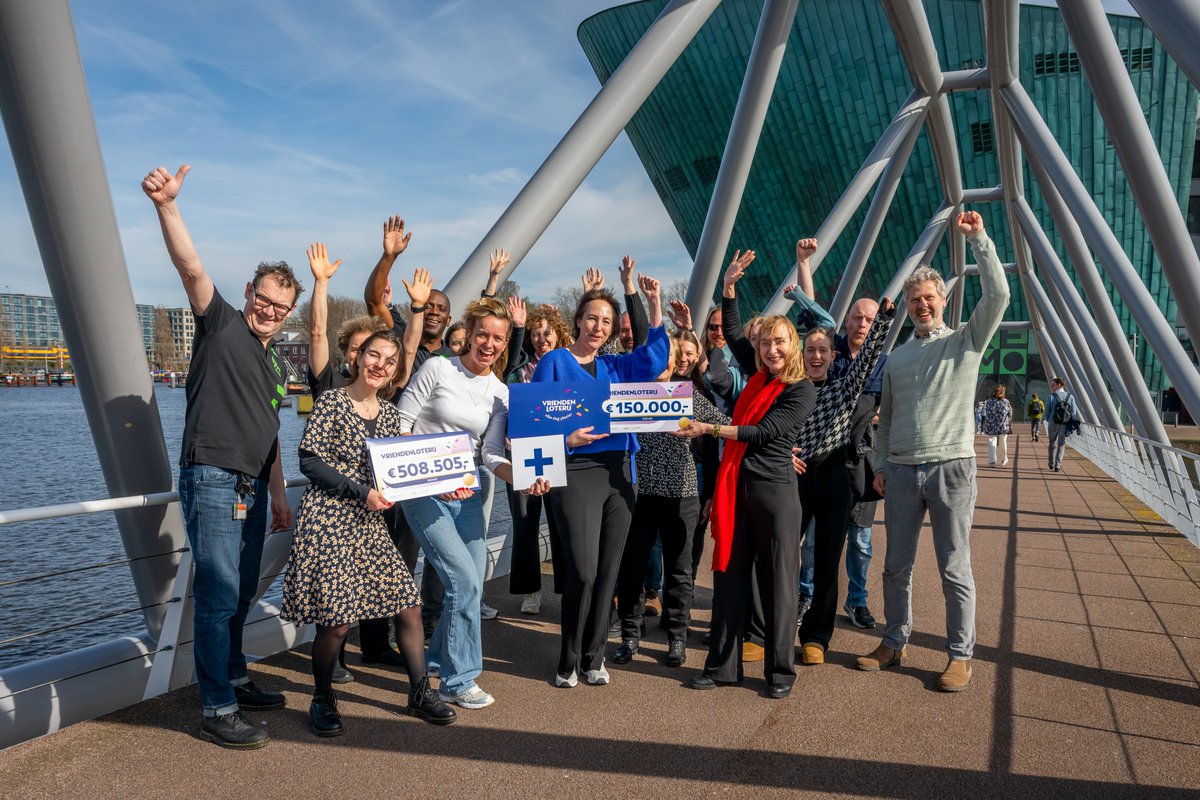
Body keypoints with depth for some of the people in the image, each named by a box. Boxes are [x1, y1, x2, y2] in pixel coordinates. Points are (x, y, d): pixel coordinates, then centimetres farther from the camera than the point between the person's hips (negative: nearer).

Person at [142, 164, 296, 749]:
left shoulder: (274, 365, 20)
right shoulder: (221, 324, 1)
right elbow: (191, 268, -17)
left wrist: (278, 497, 23)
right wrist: (167, 206, -32)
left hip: (252, 490, 8)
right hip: (211, 479, -8)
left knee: (240, 594, 15)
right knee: (219, 595, -7)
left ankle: (235, 680, 30)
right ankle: (217, 712, 0)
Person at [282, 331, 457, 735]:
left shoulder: (390, 414, 12)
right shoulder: (331, 402, -5)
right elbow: (309, 462, -10)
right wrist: (361, 492, -18)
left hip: (371, 524, 6)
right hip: (328, 520, -6)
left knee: (409, 606, 3)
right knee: (335, 619, -7)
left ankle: (420, 692, 21)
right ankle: (322, 699, 20)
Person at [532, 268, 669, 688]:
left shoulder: (615, 367, 16)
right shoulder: (555, 362, 2)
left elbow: (653, 357, 1)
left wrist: (654, 304, -4)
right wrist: (566, 439, -20)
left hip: (619, 475, 6)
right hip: (575, 473, -5)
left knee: (607, 571, 8)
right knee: (583, 571, -10)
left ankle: (594, 656, 22)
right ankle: (569, 660, 9)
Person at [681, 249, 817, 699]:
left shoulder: (803, 391, -5)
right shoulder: (758, 377, 12)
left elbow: (765, 432, -15)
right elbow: (731, 333, 23)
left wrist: (710, 429, -20)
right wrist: (730, 285, 15)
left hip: (774, 489, -6)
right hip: (735, 486, 6)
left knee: (778, 580, 3)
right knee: (729, 576, 8)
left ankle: (781, 670, 16)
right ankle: (722, 665, 18)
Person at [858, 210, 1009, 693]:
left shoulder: (966, 341, 4)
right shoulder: (896, 358, 15)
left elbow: (997, 295, -12)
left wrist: (978, 238, -12)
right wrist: (882, 466, 11)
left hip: (951, 468, -4)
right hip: (902, 472, 4)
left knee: (954, 569, 1)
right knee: (897, 566, 10)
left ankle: (960, 656, 13)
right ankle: (894, 644, 23)